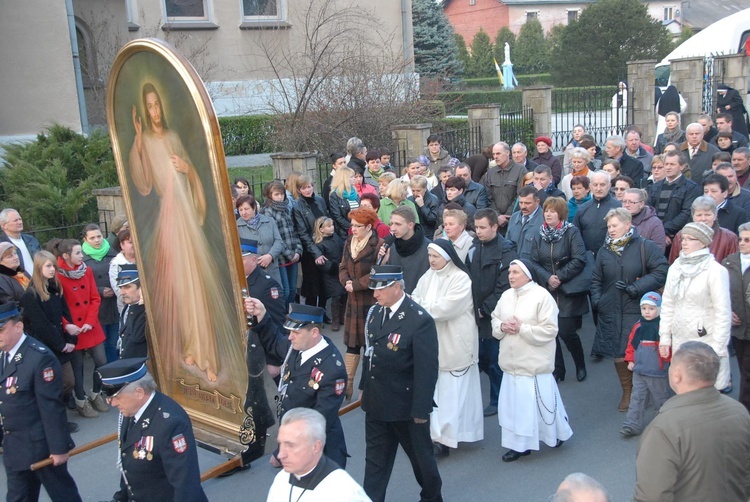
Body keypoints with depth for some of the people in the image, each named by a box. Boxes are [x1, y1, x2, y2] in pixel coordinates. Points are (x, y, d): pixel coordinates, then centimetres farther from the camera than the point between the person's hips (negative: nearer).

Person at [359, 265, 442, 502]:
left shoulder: (420, 320, -22)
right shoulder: (375, 311, 0)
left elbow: (427, 369, -20)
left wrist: (421, 410, -17)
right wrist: (364, 387, 15)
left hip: (407, 407, -6)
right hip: (376, 402, 6)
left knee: (420, 455, 17)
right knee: (375, 459, 15)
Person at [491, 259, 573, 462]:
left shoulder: (542, 296, -13)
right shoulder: (506, 296, 7)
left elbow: (549, 330, -17)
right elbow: (495, 319, 15)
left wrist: (521, 328, -21)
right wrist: (502, 326, -7)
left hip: (535, 364, -6)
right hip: (511, 363, 6)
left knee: (539, 403, 2)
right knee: (514, 404, 9)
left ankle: (557, 434, 27)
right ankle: (519, 444, 19)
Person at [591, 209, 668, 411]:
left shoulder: (645, 247, -6)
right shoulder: (604, 250, 8)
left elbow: (661, 271, -13)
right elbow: (596, 280, 17)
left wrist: (634, 288, -17)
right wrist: (597, 301, 2)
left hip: (637, 311, -3)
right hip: (611, 312, 4)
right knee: (618, 353, 5)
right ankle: (627, 391, 23)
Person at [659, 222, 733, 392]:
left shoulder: (715, 271, -10)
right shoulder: (675, 268, 9)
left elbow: (723, 313, -11)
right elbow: (667, 306, 12)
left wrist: (717, 348, -12)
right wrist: (664, 338, 10)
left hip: (706, 342, -5)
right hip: (679, 342, 6)